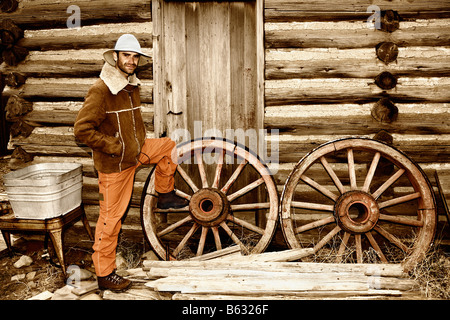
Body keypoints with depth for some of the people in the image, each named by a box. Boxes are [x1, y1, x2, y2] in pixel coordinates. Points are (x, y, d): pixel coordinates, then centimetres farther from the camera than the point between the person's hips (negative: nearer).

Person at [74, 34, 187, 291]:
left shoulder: (133, 86, 7)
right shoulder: (101, 89, -20)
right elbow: (82, 130, -24)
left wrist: (143, 145, 12)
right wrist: (116, 147, -21)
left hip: (135, 151, 8)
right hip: (114, 163, -8)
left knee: (169, 146, 11)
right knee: (111, 218, -1)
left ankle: (165, 196, 25)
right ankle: (104, 274, 13)